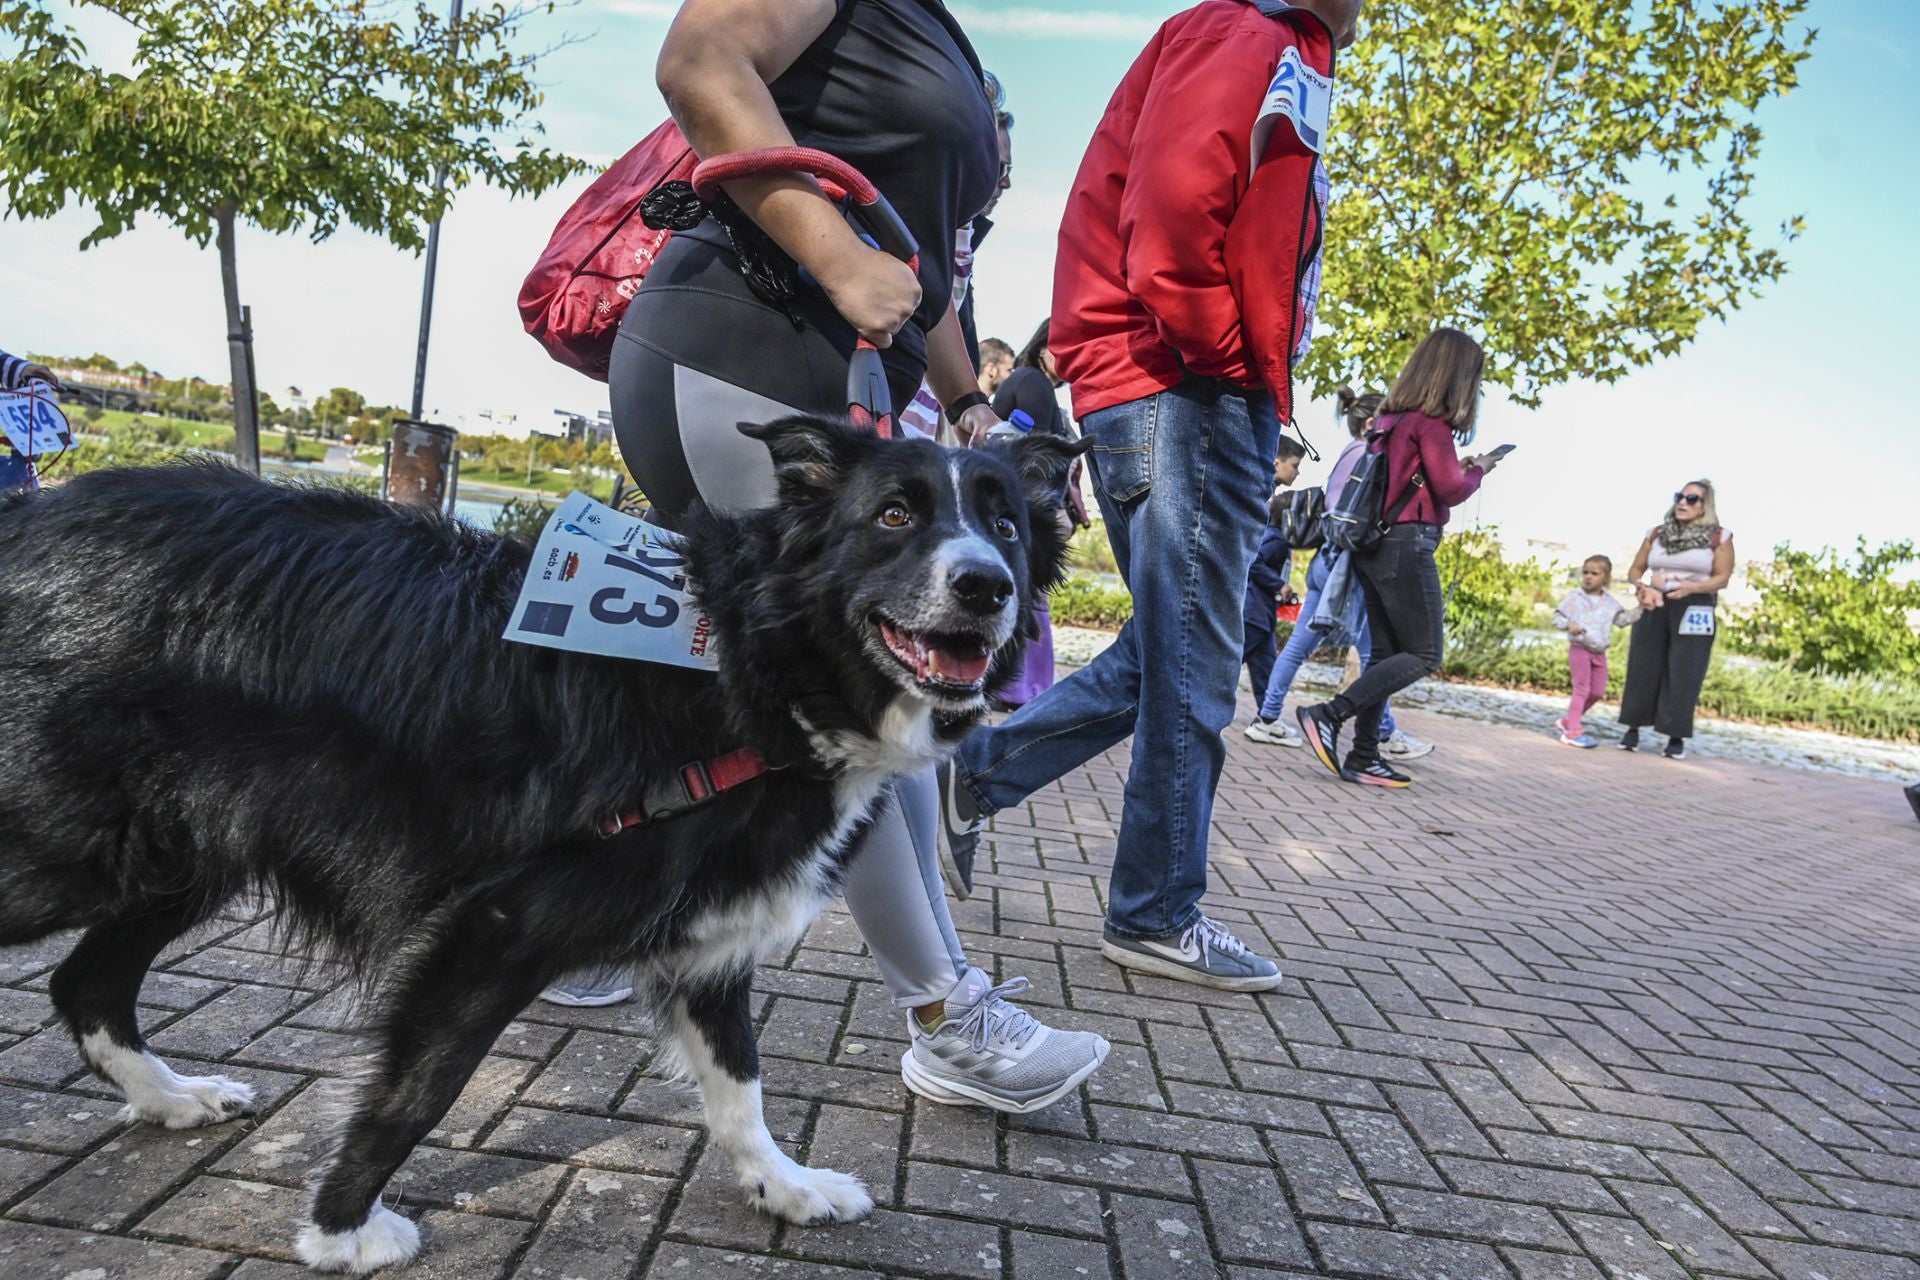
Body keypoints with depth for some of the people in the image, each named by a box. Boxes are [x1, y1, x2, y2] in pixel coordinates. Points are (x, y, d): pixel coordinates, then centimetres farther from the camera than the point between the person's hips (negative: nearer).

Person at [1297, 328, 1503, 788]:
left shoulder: (1393, 416, 14)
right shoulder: (1431, 420, -10)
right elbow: (1451, 489, -11)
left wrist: (1459, 468, 18)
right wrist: (1479, 470, 7)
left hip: (1375, 543, 9)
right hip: (1407, 544, -9)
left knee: (1385, 654, 9)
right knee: (1424, 655, -2)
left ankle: (1363, 757, 8)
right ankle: (1328, 716, -11)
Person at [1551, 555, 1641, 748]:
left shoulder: (1610, 602, 9)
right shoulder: (1574, 597, -5)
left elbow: (1622, 619, 11)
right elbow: (1557, 617, -5)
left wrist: (1640, 608, 2)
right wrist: (1569, 625, -24)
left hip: (1599, 652, 6)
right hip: (1579, 649, -6)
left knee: (1598, 692, 9)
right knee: (1582, 689, -11)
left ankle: (1569, 720, 23)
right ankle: (1572, 731, -11)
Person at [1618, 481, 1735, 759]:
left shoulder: (1718, 537, 0)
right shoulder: (1656, 533, 9)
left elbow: (1722, 577, -4)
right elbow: (1635, 570, 12)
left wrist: (1692, 587, -21)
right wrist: (1643, 587, -9)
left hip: (1694, 611, -3)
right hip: (1654, 607, 3)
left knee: (1683, 673, -3)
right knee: (1643, 667, 3)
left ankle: (1677, 738, 2)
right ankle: (1633, 730, 9)